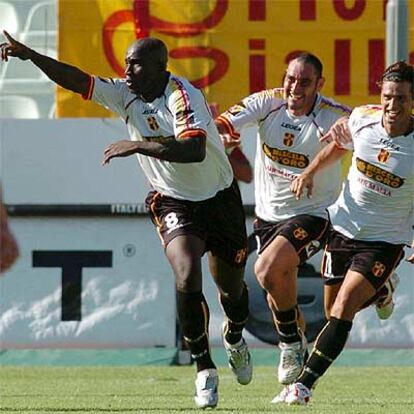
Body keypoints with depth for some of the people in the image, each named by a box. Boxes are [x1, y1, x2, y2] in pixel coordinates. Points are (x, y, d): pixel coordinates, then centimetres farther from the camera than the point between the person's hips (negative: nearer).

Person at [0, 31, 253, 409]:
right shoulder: (127, 94, -7)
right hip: (173, 204, 3)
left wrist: (138, 145, -40)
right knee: (187, 278, -23)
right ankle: (205, 370, -14)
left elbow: (195, 150, -40)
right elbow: (79, 81, -11)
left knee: (231, 286, 15)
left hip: (219, 200, -3)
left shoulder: (183, 95, -25)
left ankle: (234, 339, 49)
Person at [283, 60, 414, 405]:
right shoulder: (362, 119, -10)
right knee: (333, 308, 17)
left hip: (385, 240, -5)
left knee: (343, 309, -20)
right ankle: (380, 293, 52)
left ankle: (305, 384, -17)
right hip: (343, 225, 5)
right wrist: (311, 171, 3)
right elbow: (340, 144, 15)